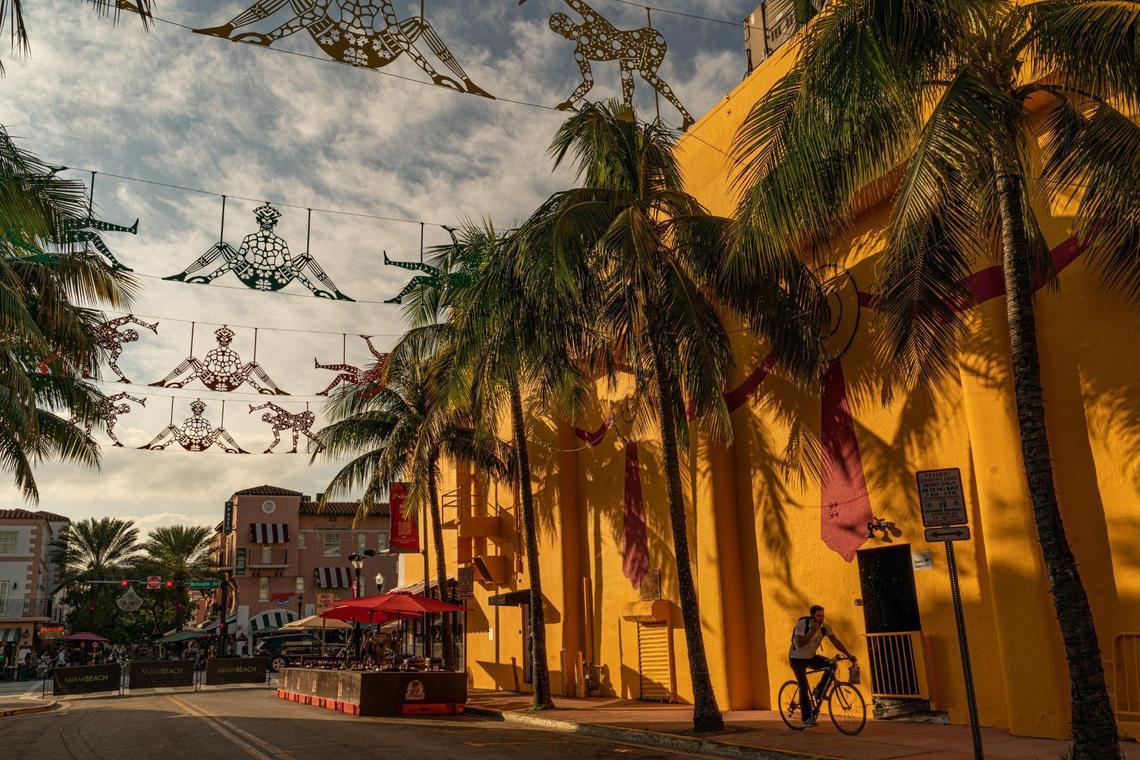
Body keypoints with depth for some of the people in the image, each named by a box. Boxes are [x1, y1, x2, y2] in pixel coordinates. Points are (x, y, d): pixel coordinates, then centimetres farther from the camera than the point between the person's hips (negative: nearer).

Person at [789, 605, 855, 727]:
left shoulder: (825, 627, -9)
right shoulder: (802, 624, -24)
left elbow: (836, 641, -11)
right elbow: (800, 643, -30)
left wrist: (848, 655, -22)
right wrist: (812, 631, -36)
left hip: (811, 657, 5)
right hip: (797, 658, -5)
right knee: (804, 687, -14)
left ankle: (819, 691, 0)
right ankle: (807, 718, -5)